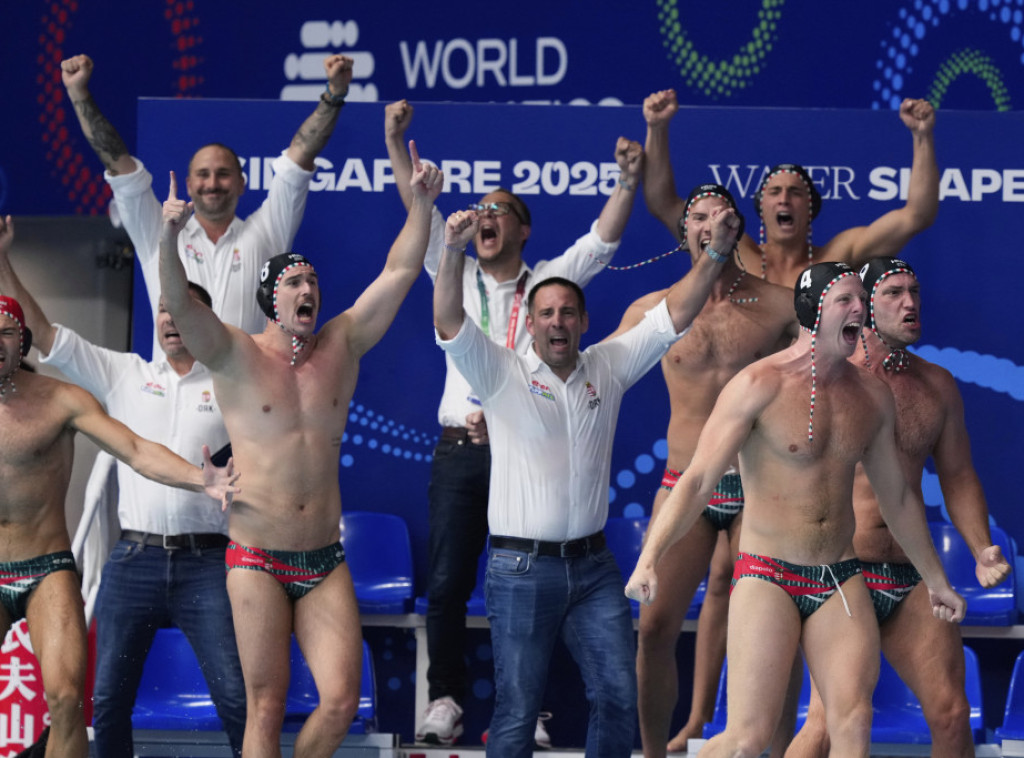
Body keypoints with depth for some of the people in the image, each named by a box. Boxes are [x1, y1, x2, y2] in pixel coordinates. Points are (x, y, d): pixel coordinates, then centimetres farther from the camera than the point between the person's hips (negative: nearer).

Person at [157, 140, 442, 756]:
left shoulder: (342, 346, 10)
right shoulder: (237, 356, -1)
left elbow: (399, 273, 7)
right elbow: (180, 304, -18)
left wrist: (422, 204, -4)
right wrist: (170, 237, -35)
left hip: (325, 561, 3)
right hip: (258, 560, -3)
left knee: (341, 700, -5)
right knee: (267, 705, -4)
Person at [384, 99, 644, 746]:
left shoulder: (548, 282, 9)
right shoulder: (457, 276, 13)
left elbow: (603, 238, 0)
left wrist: (629, 182, -15)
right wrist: (396, 142, -5)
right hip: (461, 450, 1)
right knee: (447, 583, -3)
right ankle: (446, 701, 4)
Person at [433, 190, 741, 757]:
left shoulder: (607, 369, 8)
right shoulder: (502, 374, -3)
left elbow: (672, 317, 6)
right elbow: (449, 322, -18)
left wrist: (715, 253, -6)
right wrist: (453, 249, -34)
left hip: (593, 566, 4)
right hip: (522, 570, -4)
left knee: (618, 698, 3)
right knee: (517, 711, -1)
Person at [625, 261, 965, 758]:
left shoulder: (872, 396, 10)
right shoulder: (760, 386, -8)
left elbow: (896, 496, 23)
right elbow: (697, 480, -13)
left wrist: (935, 579, 29)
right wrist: (649, 559, -26)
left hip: (840, 582, 5)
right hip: (767, 577, -5)